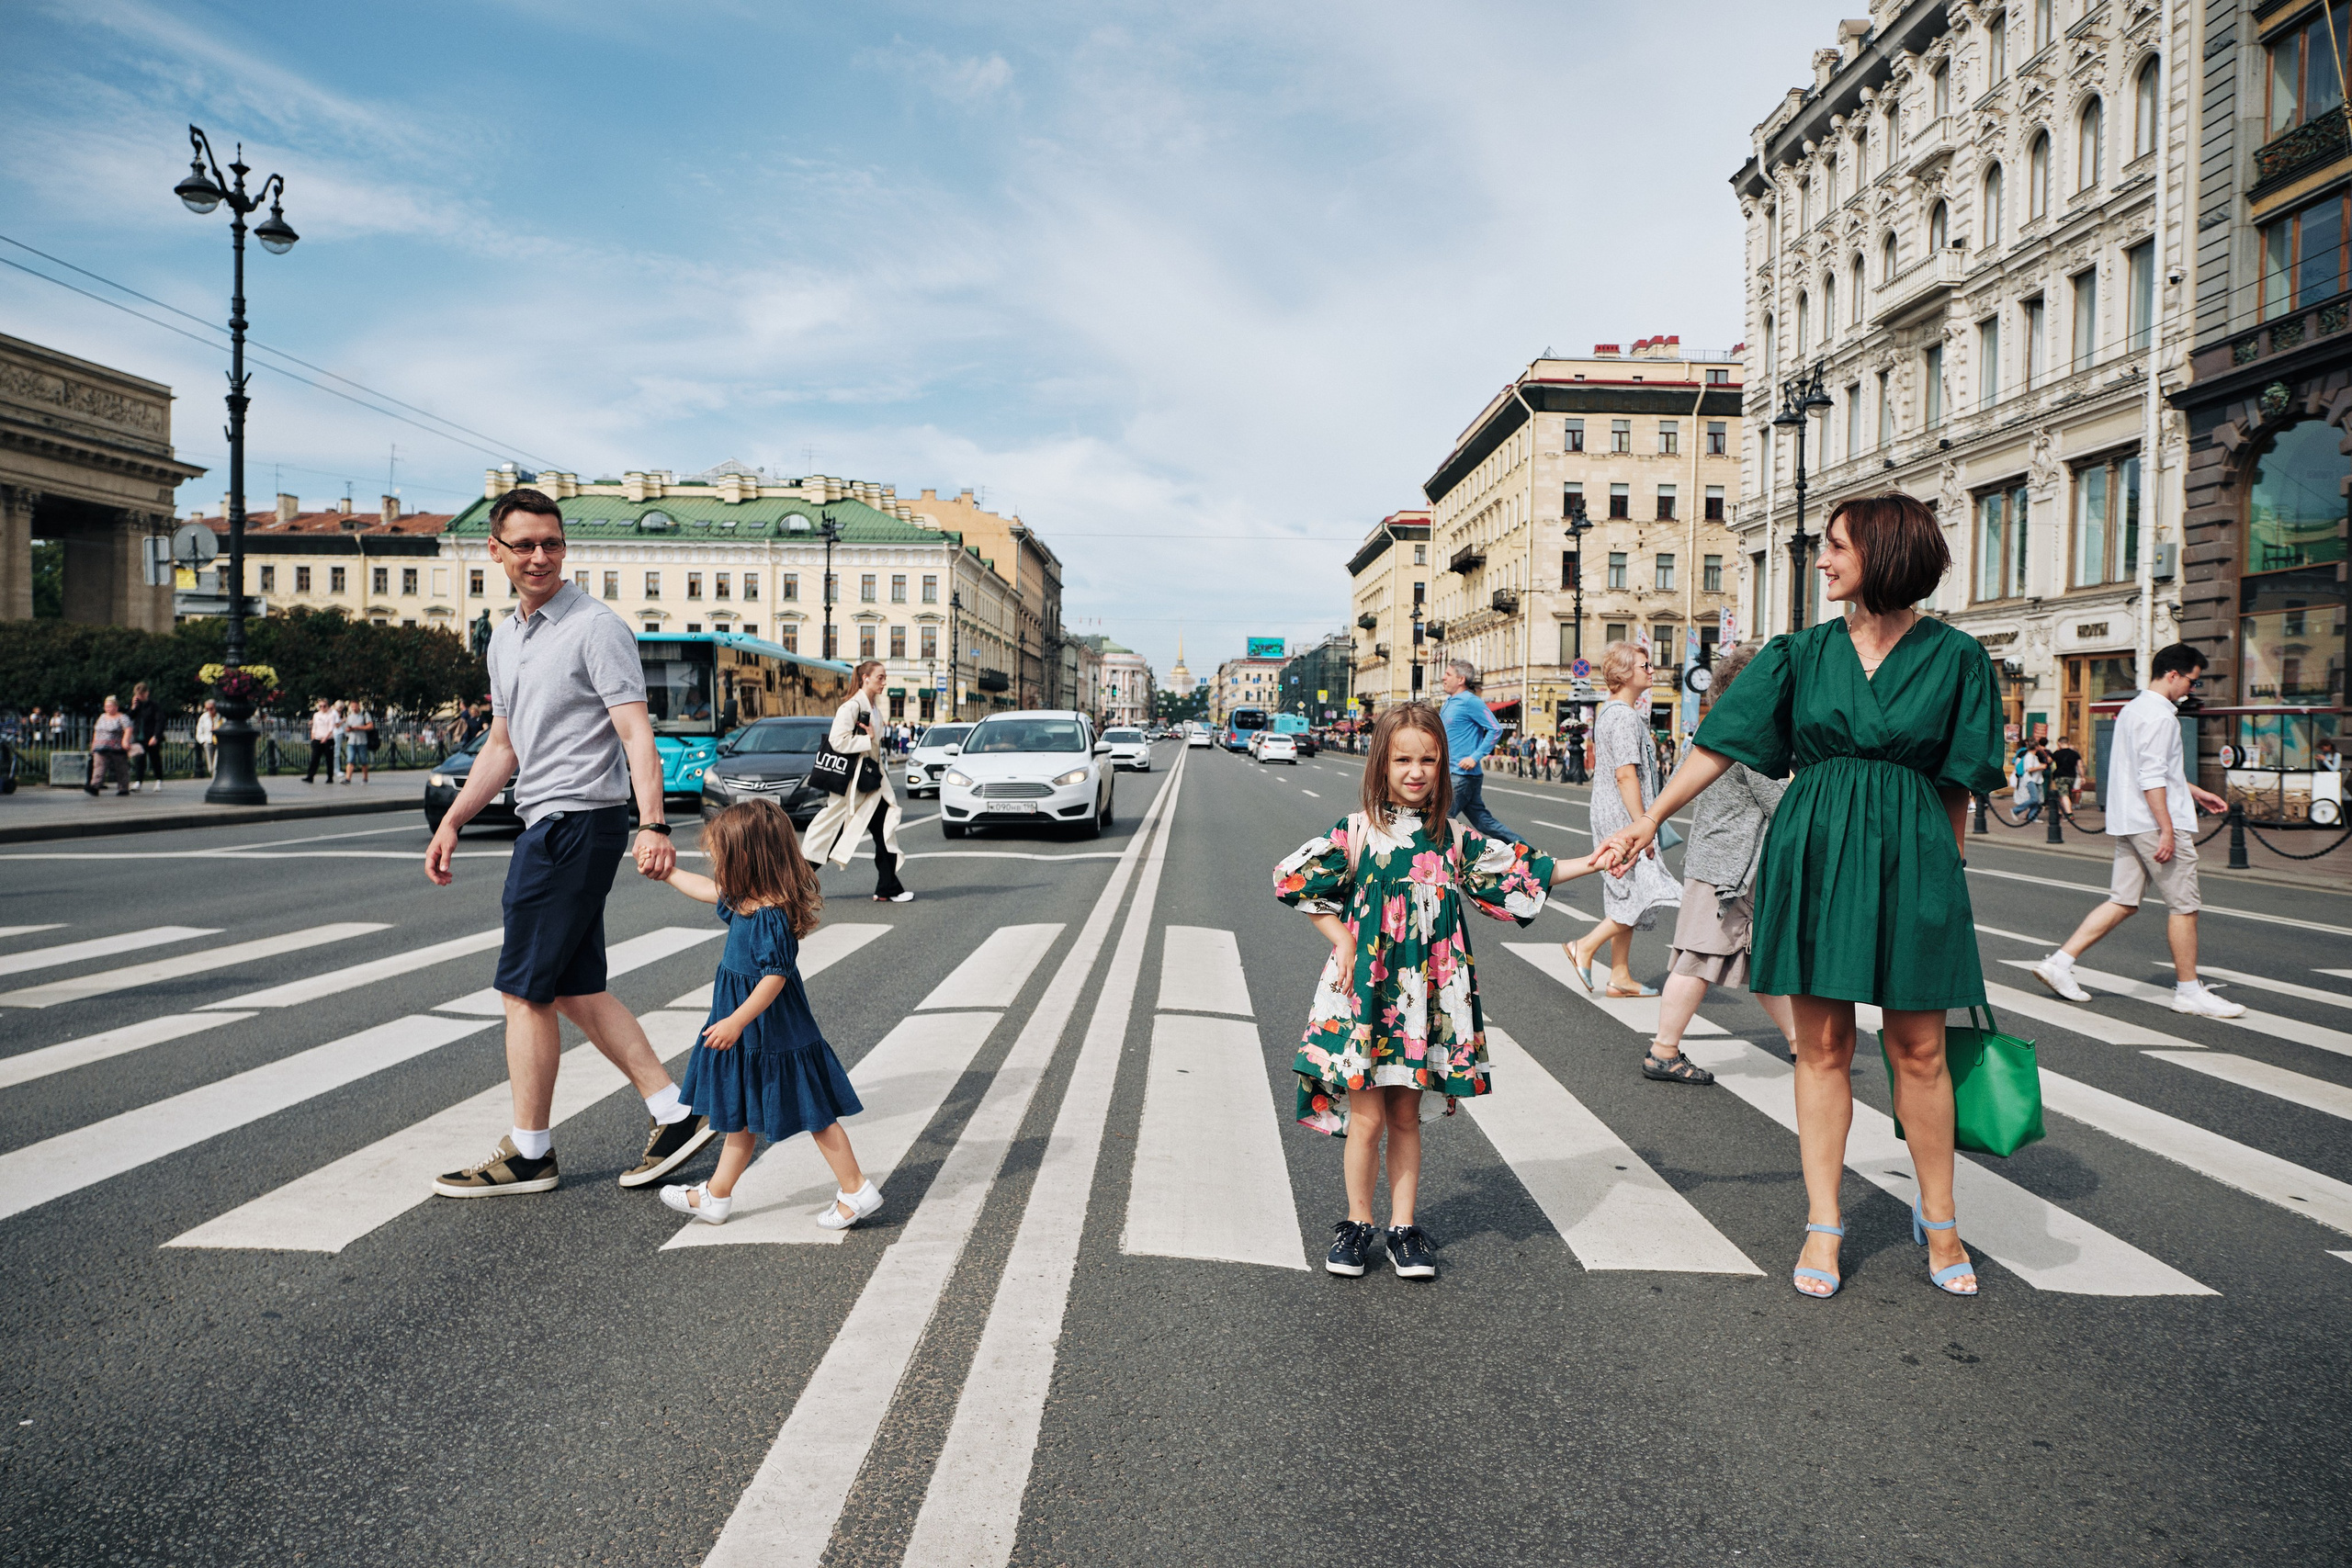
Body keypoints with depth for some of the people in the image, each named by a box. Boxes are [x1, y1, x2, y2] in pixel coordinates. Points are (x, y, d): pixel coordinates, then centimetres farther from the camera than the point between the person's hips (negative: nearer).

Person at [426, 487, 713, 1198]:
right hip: (545, 823, 9)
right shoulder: (504, 638, 17)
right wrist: (451, 822, 19)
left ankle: (528, 1153, 10)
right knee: (575, 990, 11)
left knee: (526, 989, -2)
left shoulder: (596, 628, -11)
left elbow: (636, 732, -19)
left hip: (579, 820, -9)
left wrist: (652, 825, -30)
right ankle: (673, 1114, 16)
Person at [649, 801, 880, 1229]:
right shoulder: (744, 900, 3)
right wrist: (669, 873, 30)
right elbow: (710, 890, 22)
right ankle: (716, 1196, 31)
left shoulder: (771, 916, -26)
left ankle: (857, 1191, 9)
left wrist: (736, 1022, -26)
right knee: (738, 1114, 19)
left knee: (812, 1112, 0)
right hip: (746, 1038, 10)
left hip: (772, 1036, -10)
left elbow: (775, 976, -28)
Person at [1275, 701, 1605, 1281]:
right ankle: (1358, 1223, 20)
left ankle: (1403, 1226, 23)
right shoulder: (1357, 832, -5)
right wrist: (1341, 940, -4)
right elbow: (1293, 878, 0)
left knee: (1405, 1116, 11)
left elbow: (1518, 870, 13)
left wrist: (1588, 863, 6)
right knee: (1365, 1118, 1)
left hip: (1425, 996, 3)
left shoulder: (1453, 837, 5)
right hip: (1363, 993, -3)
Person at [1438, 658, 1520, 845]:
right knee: (1484, 823, 12)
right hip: (1453, 774, 9)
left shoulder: (1470, 701, -11)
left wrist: (1476, 757, -19)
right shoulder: (1450, 702, 16)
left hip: (1463, 775, -9)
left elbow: (1495, 730, -16)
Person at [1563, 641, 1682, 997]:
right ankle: (1585, 947, -5)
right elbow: (1626, 774, -22)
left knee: (1625, 896, 12)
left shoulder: (1607, 712, 16)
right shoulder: (1625, 717, -16)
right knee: (1645, 892, -8)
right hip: (1622, 817, -11)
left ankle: (1620, 976, 15)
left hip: (1610, 818, 11)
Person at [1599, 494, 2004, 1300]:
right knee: (1822, 1043, 4)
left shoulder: (1953, 657, 1)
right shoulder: (1803, 652, 6)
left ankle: (1939, 1221, 22)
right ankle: (1823, 1225, 12)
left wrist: (1946, 869, 5)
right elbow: (1722, 742, 3)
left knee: (1917, 1048, 4)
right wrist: (1651, 817, -3)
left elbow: (1958, 780, 5)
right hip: (1813, 851, 1)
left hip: (1909, 853, -1)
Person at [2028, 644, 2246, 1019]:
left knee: (2123, 902, 8)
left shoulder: (2133, 709, 18)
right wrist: (2167, 829, -23)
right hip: (2154, 823, -10)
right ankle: (2189, 991, 9)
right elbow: (2152, 777, -21)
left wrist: (2195, 792, 34)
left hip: (2129, 822, 10)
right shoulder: (2158, 715, -14)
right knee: (2184, 905, 1)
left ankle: (2059, 962, 2)